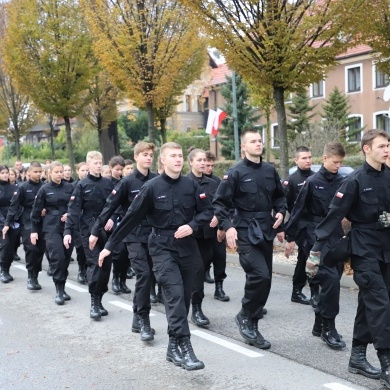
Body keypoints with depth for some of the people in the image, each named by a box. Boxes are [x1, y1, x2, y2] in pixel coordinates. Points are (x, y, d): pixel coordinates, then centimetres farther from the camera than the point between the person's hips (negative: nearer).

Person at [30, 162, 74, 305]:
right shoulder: (45, 189, 0)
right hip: (51, 228, -3)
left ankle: (62, 288, 17)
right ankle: (59, 290, -7)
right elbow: (36, 211, 2)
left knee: (66, 258, 4)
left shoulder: (69, 187, 4)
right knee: (58, 257, -14)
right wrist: (34, 230, 1)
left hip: (68, 227, 3)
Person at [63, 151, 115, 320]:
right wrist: (68, 231, -15)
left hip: (107, 229, 4)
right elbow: (73, 210, -6)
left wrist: (112, 218, -9)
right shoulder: (82, 185, -1)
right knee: (94, 264, -12)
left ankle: (99, 299, 16)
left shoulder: (108, 183, 9)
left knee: (106, 265, 4)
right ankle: (94, 302, -6)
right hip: (89, 230, -4)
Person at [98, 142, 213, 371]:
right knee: (175, 295, -16)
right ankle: (185, 348, -14)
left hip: (187, 247, 4)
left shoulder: (191, 185, 0)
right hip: (163, 248, -4)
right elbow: (131, 218, -6)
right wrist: (110, 246, -4)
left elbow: (208, 210, 7)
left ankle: (173, 347, 19)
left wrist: (192, 225, -13)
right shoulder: (152, 187, -8)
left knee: (185, 297, 7)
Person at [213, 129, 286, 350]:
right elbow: (220, 203, -8)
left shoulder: (270, 170, 8)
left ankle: (252, 324, 20)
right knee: (260, 275, -20)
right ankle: (246, 317, 0)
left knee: (264, 279, 8)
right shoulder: (236, 173, -7)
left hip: (266, 231, 6)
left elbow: (280, 196, 21)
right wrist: (228, 226, -19)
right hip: (245, 232, -6)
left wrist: (280, 212, 3)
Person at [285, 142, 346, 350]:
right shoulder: (312, 182, -6)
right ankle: (328, 327, -4)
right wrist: (290, 238, -3)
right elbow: (298, 211, -4)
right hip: (316, 238, -5)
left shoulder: (342, 182, 6)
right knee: (331, 279, -16)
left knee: (331, 281, 8)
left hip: (336, 237, 5)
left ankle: (319, 324, 23)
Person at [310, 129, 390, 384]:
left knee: (369, 302, 11)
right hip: (364, 248, -6)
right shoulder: (355, 180, -12)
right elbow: (335, 214, -14)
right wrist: (318, 247, -18)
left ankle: (358, 357, 22)